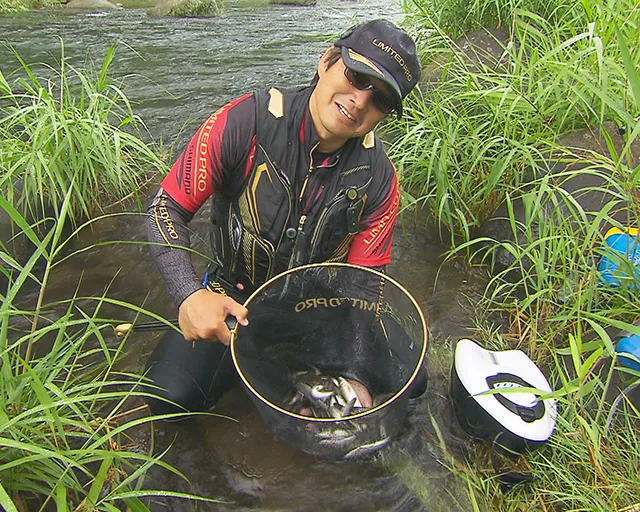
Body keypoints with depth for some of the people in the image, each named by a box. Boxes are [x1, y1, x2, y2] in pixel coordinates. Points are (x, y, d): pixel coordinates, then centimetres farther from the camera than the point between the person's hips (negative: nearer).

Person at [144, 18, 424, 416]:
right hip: (234, 297, -1)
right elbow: (167, 208, -16)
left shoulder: (378, 178, -14)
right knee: (171, 395, -20)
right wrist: (190, 295, -32)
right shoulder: (246, 122, -21)